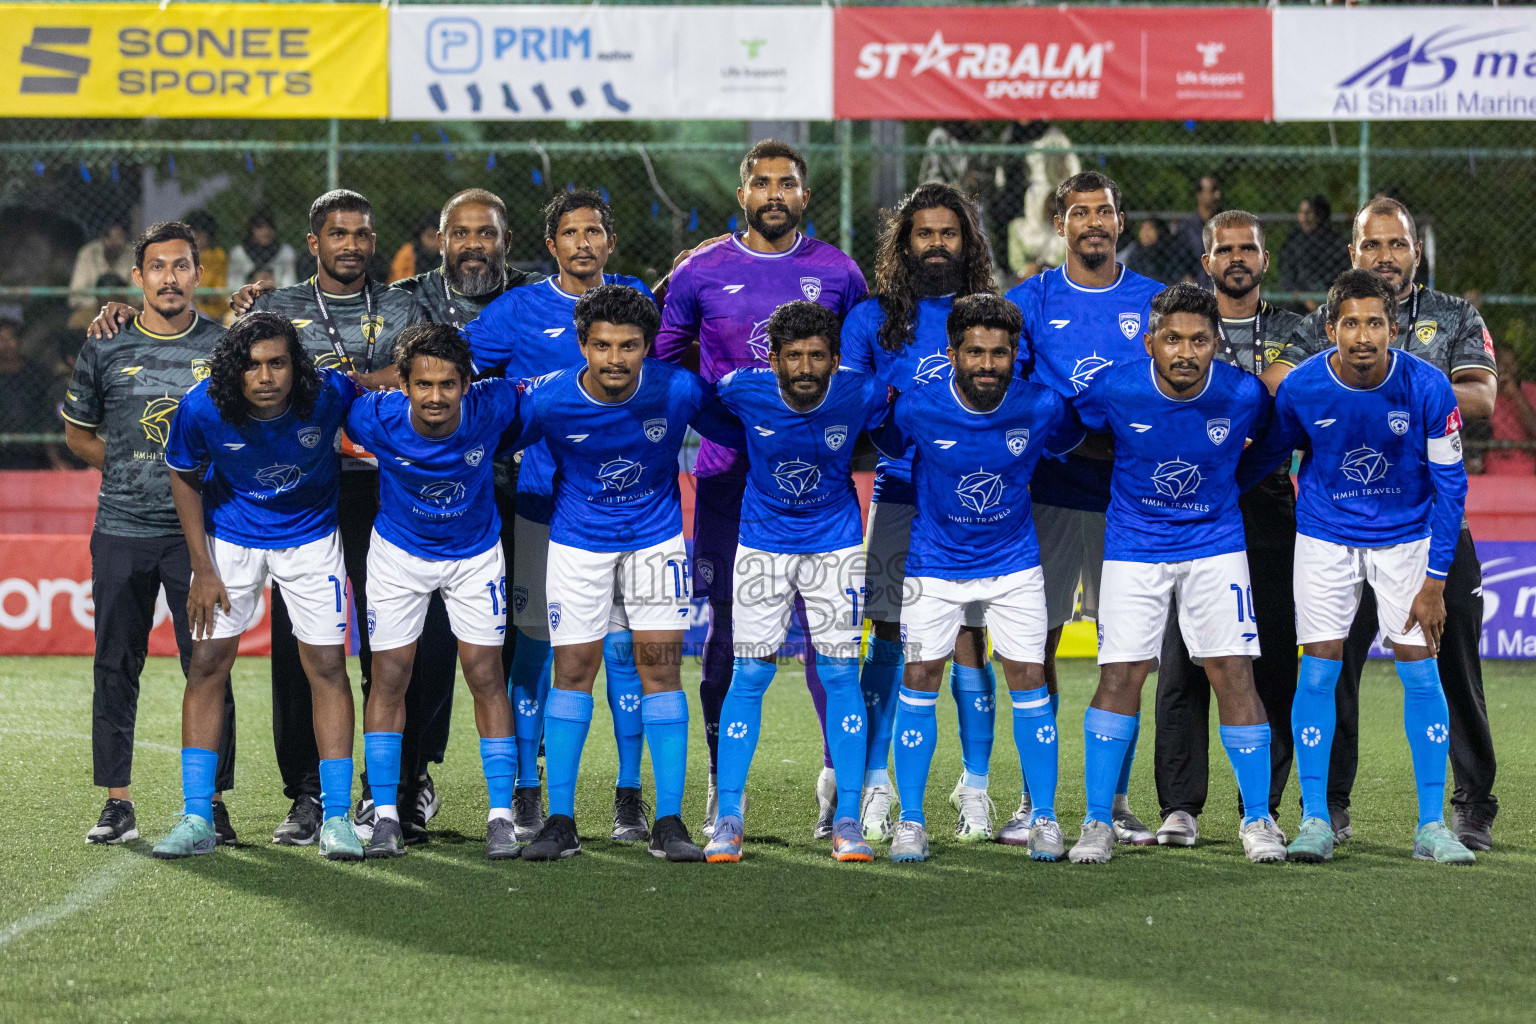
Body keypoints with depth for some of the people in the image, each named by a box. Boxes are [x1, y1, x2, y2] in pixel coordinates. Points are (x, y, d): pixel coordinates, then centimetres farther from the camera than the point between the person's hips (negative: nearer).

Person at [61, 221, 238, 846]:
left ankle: (213, 801, 2)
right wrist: (133, 467, 8)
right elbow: (77, 432, 17)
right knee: (116, 666, 2)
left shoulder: (224, 347, 3)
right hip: (122, 530, 1)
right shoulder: (105, 350, 5)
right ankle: (117, 802, 8)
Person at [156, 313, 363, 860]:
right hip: (229, 537, 0)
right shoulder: (201, 409, -26)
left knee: (327, 666, -4)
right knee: (208, 664, -4)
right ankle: (197, 819, 3)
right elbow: (184, 477, -7)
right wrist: (202, 569, -7)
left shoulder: (329, 394, -28)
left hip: (311, 537, 0)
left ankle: (337, 817, 4)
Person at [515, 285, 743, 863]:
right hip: (578, 542, 0)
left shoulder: (679, 391, -20)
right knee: (573, 671, 0)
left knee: (661, 668, -4)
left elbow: (740, 436, -1)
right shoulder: (549, 401, -21)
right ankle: (560, 823, 8)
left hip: (656, 536, 0)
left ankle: (669, 824, 0)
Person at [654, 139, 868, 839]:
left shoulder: (837, 274, 6)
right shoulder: (701, 273, 3)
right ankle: (723, 786, 10)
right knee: (727, 630, 2)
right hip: (727, 477, 0)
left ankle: (842, 771, 9)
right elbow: (660, 361, 14)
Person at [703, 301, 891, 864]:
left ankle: (847, 820, 2)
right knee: (750, 674, -3)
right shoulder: (743, 391, -19)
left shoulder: (861, 396, -19)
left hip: (836, 544, 0)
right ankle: (728, 819, 3)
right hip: (763, 543, 0)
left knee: (840, 673, -4)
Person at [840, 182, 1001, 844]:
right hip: (900, 496, 0)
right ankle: (876, 788, 4)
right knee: (889, 637, -1)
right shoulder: (873, 320, 9)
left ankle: (975, 789, 8)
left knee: (968, 639, -1)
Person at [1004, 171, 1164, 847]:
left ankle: (1116, 801, 7)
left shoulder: (1155, 303, 9)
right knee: (1038, 644, 0)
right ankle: (1035, 798, 7)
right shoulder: (1030, 302, 6)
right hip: (1049, 494, -1)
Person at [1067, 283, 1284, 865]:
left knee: (1233, 673, -5)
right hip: (1135, 545, 0)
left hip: (1216, 540, 0)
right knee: (1121, 675, -7)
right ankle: (1097, 823, 4)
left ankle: (1257, 819, 7)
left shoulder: (1244, 395, -15)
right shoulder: (1114, 390, -17)